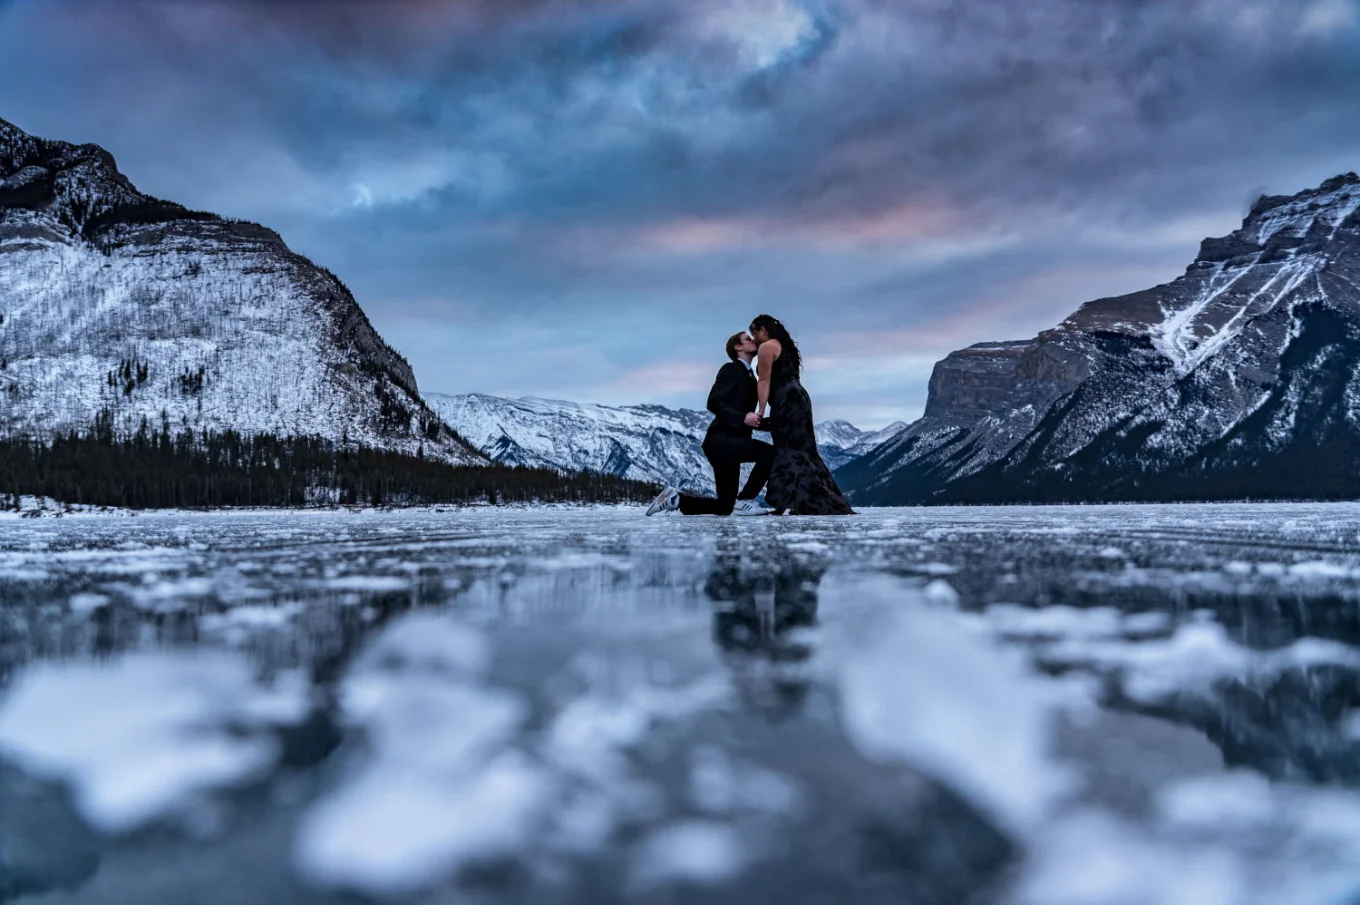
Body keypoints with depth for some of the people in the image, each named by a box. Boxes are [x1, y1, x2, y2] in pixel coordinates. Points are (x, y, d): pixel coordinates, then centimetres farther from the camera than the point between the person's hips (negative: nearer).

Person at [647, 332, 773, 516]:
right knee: (770, 453, -26)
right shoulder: (731, 369, -3)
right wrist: (742, 418, -25)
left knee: (725, 507, 5)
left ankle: (675, 498, 10)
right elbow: (714, 402, -16)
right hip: (721, 440, -9)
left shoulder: (750, 377, 22)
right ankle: (744, 501, -17)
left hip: (730, 442, 9)